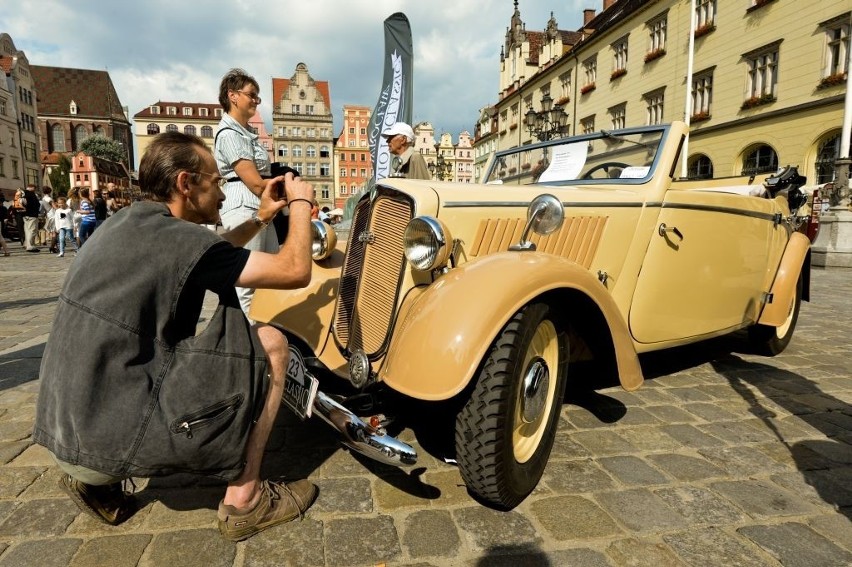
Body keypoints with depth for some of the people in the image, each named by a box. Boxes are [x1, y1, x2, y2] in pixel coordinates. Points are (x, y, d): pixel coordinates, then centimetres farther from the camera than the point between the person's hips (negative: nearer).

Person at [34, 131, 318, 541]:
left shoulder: (125, 223, 9)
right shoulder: (174, 237, -18)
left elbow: (209, 254, 25)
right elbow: (295, 272, -16)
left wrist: (261, 218, 21)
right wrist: (300, 203, -1)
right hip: (115, 437, -9)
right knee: (269, 345, -7)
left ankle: (96, 480, 20)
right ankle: (244, 501, 2)